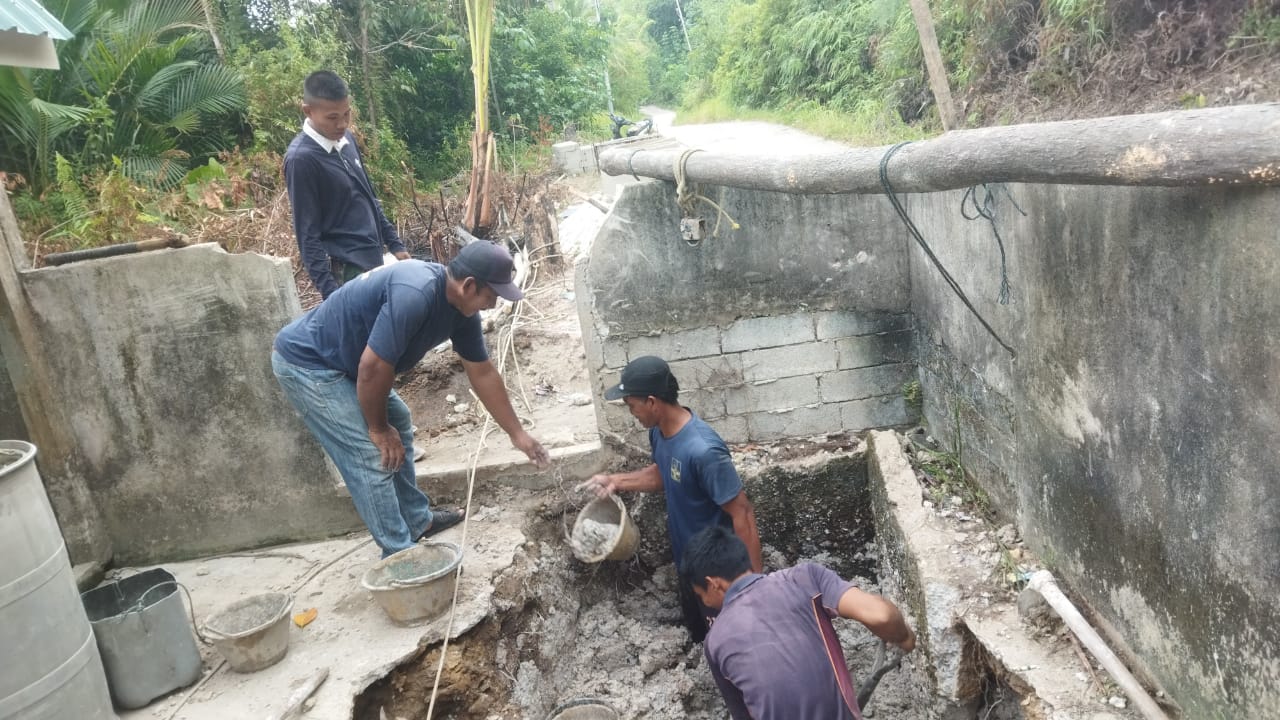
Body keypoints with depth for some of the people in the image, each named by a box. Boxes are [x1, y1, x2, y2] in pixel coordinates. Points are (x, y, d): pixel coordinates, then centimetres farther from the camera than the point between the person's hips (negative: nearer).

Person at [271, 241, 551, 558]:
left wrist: (517, 433, 11)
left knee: (397, 423, 17)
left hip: (343, 359, 10)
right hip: (305, 361, -10)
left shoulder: (461, 307, -3)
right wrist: (378, 429, -13)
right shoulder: (414, 295, -33)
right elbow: (373, 367, -29)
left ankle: (418, 520, 30)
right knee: (372, 454, -10)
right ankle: (401, 556, 2)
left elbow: (483, 373, 7)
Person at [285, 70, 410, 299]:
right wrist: (329, 290, -20)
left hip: (373, 259, 8)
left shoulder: (345, 139, 6)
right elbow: (308, 235, -16)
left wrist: (394, 243, 16)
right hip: (347, 270, -8)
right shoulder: (301, 158, -17)